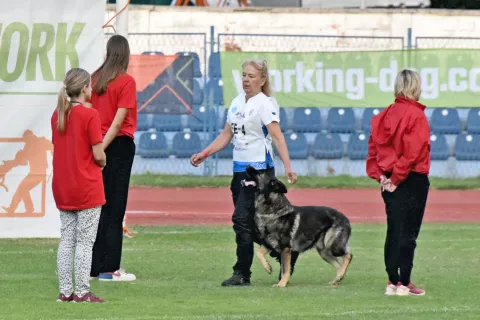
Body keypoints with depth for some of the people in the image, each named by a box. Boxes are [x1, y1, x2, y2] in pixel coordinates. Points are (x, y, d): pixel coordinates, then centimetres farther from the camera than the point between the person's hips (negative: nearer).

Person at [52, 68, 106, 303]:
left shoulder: (57, 115, 6)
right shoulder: (89, 115, -14)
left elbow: (58, 148, 10)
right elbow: (98, 155, -15)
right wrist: (103, 162, 7)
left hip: (62, 189, 6)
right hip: (87, 189, -6)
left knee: (66, 240, 10)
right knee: (85, 242, -2)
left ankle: (65, 291, 10)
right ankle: (82, 292, -2)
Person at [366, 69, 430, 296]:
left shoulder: (385, 115, 8)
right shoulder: (416, 115, -13)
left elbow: (373, 148, 7)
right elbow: (412, 152, -19)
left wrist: (380, 175, 3)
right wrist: (397, 178, -13)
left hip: (390, 181, 7)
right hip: (413, 181, -7)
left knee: (393, 232, 11)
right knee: (408, 232, -3)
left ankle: (392, 282, 14)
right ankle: (404, 284, -4)